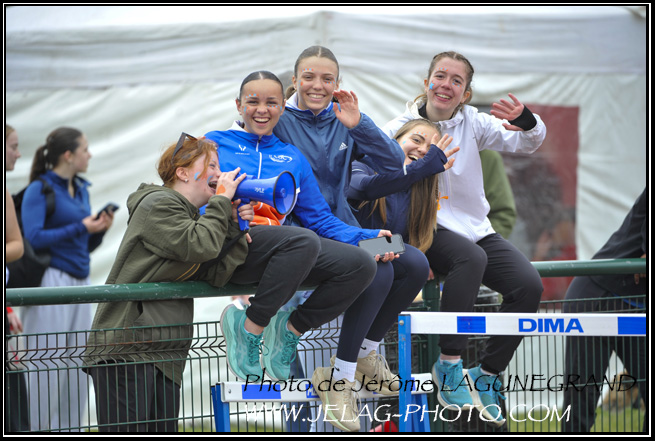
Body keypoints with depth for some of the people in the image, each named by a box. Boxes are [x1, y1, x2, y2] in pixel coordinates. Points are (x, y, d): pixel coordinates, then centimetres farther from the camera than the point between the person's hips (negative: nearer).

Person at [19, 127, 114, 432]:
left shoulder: (81, 189, 15)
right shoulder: (39, 189, -7)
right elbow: (33, 238, -17)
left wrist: (99, 230, 0)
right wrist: (80, 227, -16)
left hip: (79, 281, 8)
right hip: (52, 281, -8)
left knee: (77, 361, 8)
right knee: (46, 361, -6)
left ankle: (70, 430, 14)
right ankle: (37, 430, 0)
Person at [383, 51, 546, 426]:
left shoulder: (472, 123, 4)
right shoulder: (402, 127, -4)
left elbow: (527, 143, -5)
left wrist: (526, 120, -28)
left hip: (475, 227, 5)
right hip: (427, 230, -5)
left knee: (530, 285, -18)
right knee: (471, 257, -37)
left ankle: (488, 375, -4)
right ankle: (449, 366, -28)